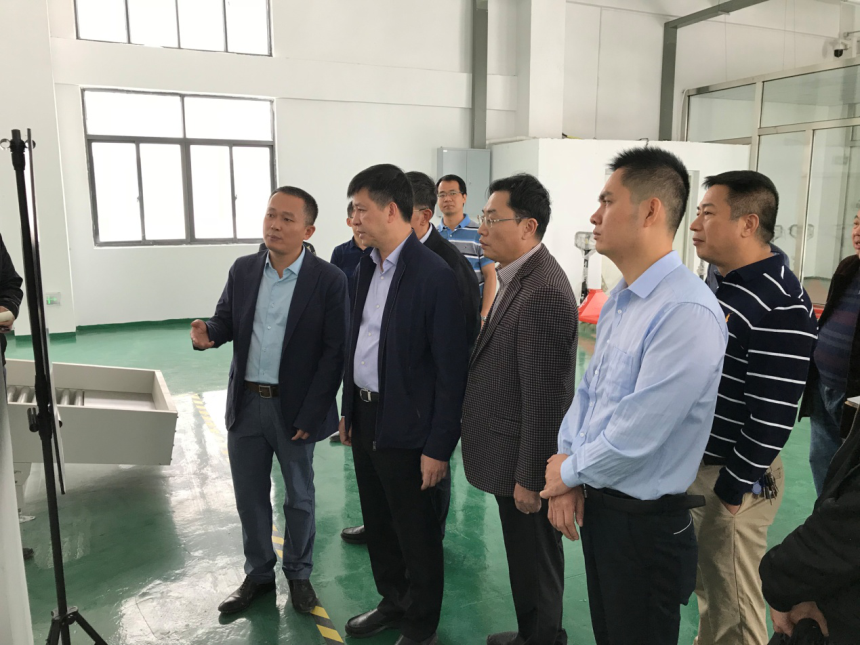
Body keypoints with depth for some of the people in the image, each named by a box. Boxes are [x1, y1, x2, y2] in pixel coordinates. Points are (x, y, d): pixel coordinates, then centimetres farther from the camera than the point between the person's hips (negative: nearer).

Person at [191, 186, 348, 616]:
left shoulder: (328, 280, -12)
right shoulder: (243, 270, 1)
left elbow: (334, 352, -13)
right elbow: (226, 322, 9)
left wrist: (310, 416, -15)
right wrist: (207, 334, -17)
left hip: (294, 408, -4)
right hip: (245, 404, 4)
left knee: (299, 497, 14)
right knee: (250, 496, 16)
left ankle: (299, 574, 35)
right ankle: (258, 574, 36)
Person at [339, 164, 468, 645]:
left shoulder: (435, 275, -19)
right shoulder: (367, 267, 6)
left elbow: (451, 369, -18)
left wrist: (438, 447, -16)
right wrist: (349, 411, 15)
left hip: (405, 426, -7)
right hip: (365, 416, 8)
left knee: (416, 532, 11)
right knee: (378, 522, 22)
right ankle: (393, 603, 44)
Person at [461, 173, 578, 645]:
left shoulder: (544, 292, -25)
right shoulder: (518, 276, 6)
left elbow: (544, 398, -24)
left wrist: (529, 478, -19)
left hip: (525, 460, -9)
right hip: (510, 452, 9)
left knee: (535, 562, 12)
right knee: (524, 555, 25)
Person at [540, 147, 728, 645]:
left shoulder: (688, 312, -26)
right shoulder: (618, 300, 3)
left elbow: (635, 435, -26)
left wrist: (569, 472, -10)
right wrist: (567, 473, -3)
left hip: (646, 524, -7)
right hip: (595, 504, 8)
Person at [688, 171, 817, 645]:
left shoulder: (781, 307, -21)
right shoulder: (721, 285, 8)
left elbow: (772, 416, -22)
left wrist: (734, 485, -16)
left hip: (732, 480, -8)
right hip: (691, 465, 8)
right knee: (705, 587, 23)